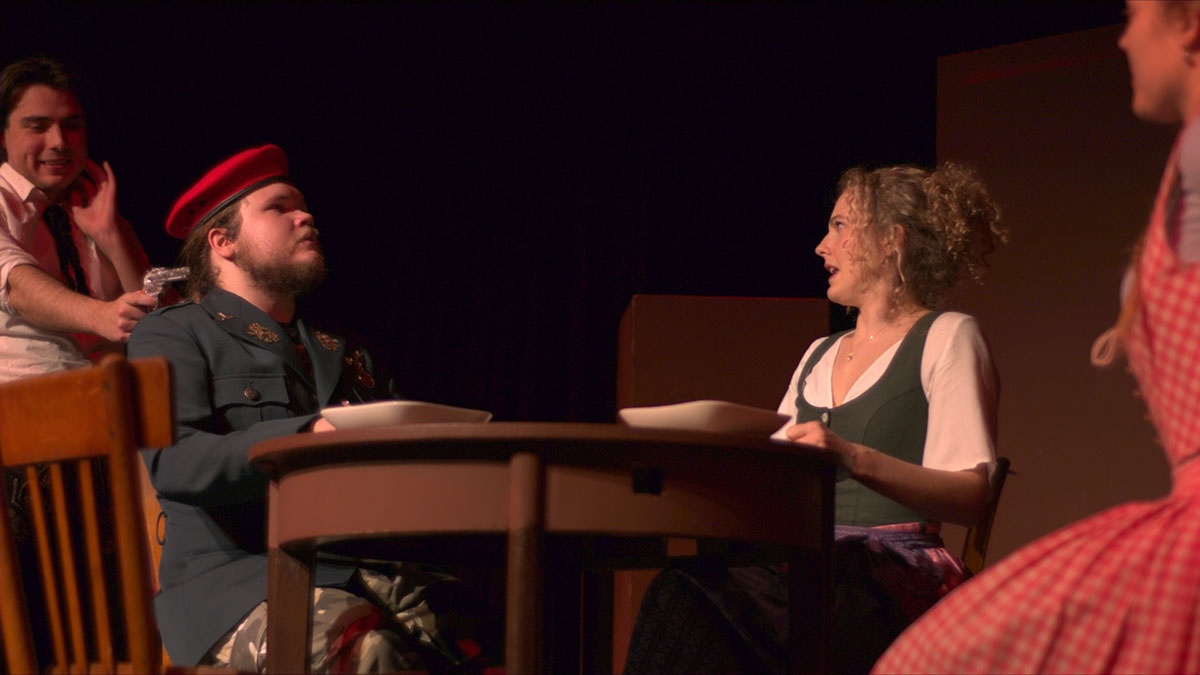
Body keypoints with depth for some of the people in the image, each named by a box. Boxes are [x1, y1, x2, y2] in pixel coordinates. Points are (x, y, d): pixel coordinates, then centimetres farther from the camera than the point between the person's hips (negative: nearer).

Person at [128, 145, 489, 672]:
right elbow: (171, 461, -10)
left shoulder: (343, 353, 29)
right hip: (232, 577, -5)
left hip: (360, 574, 5)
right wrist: (310, 437, -23)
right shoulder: (170, 337, 9)